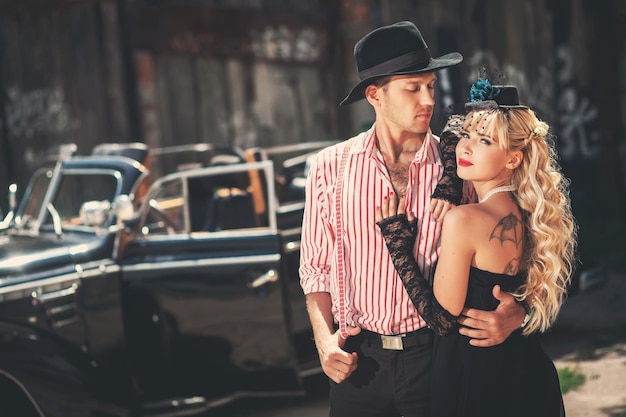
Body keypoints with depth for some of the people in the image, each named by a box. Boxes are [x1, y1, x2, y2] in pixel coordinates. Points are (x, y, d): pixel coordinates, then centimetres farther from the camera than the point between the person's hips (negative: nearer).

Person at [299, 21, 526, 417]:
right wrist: (324, 338, -5)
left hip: (433, 354, 0)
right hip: (358, 359, 1)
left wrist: (515, 314, -21)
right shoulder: (331, 167, 1)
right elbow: (316, 266, 8)